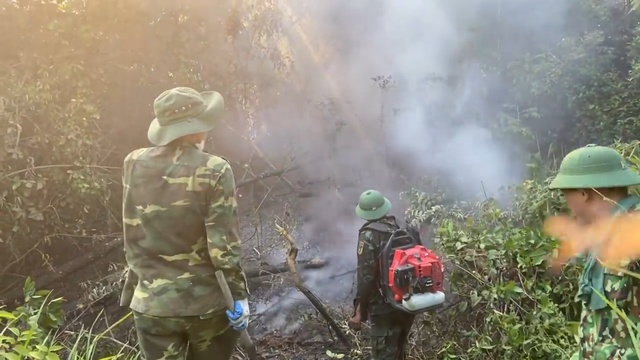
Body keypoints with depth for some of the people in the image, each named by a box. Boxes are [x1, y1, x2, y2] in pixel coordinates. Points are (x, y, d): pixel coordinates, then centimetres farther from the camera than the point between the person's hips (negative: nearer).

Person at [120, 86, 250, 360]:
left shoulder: (134, 164, -3)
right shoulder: (214, 171, -16)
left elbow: (133, 236, 5)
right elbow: (224, 244, -15)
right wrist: (239, 294, -6)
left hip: (152, 304, 3)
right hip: (207, 303, -2)